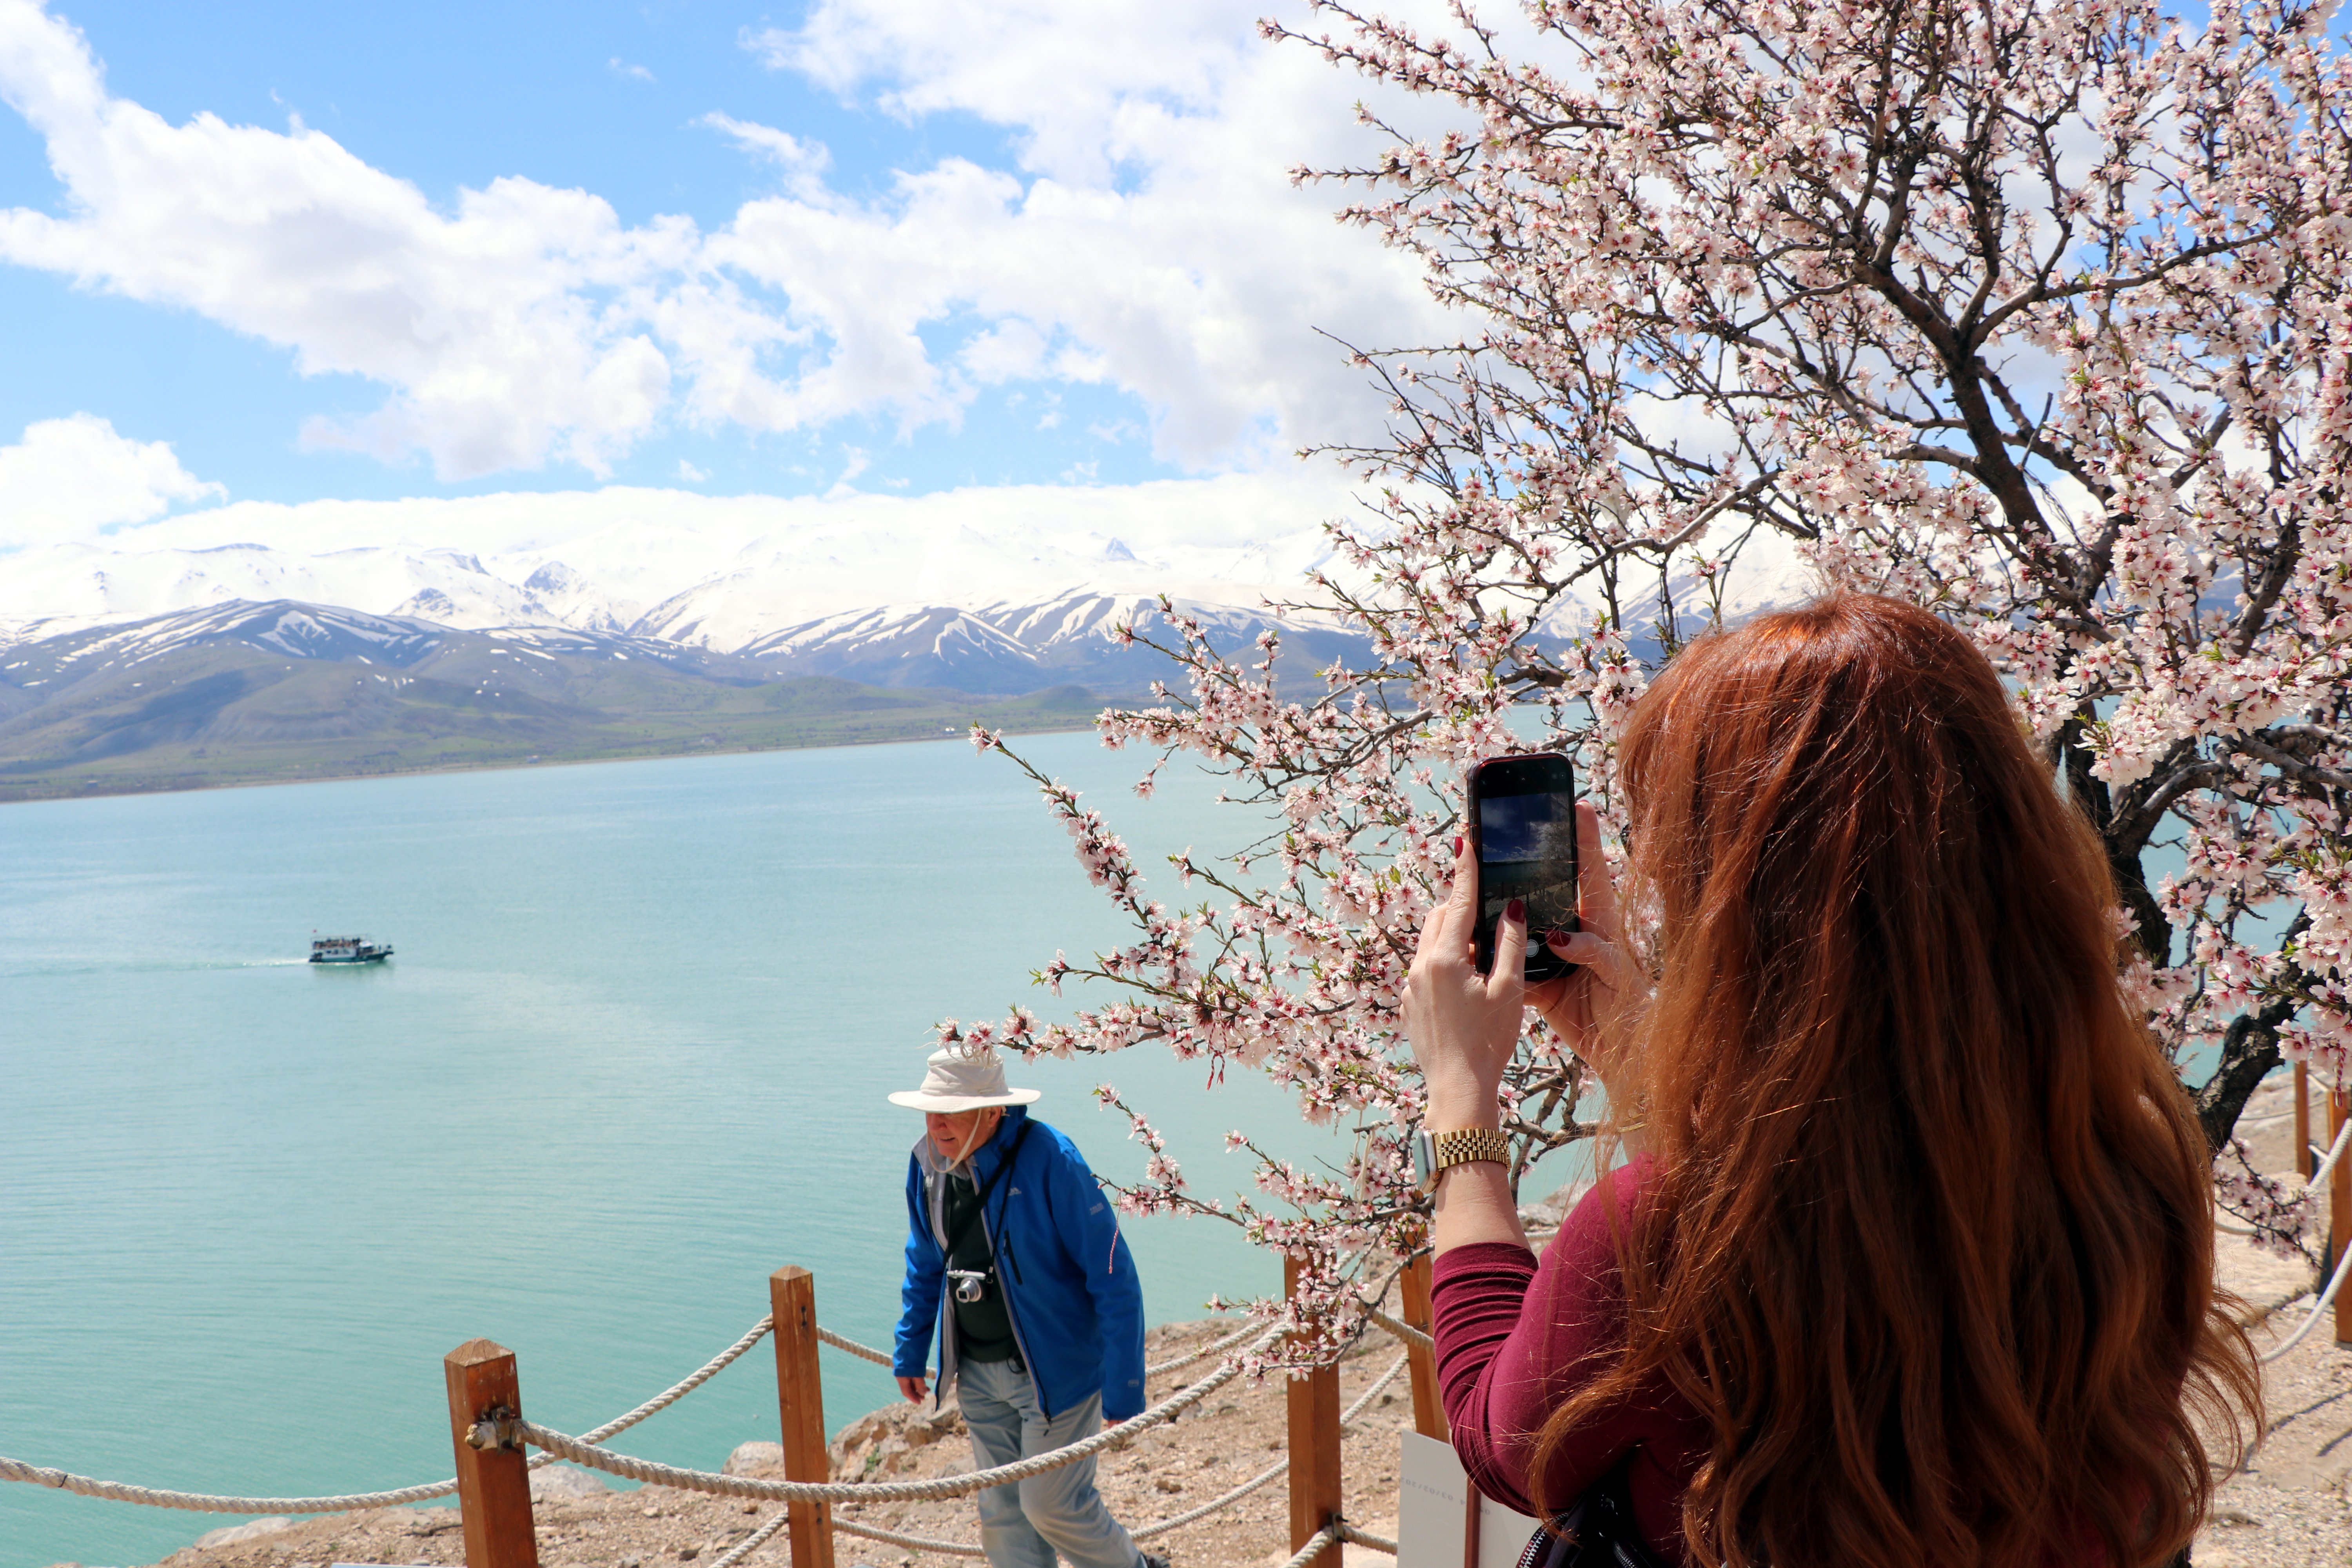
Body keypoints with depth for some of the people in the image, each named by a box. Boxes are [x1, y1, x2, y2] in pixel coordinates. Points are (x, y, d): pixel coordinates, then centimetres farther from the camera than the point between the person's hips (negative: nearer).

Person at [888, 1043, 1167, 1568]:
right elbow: (924, 1265, 13)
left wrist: (1124, 1391, -20)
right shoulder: (928, 1161, -5)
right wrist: (909, 1352, 17)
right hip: (978, 1373, 6)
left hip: (1056, 1368, -6)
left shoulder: (1049, 1160, -24)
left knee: (1052, 1505, 2)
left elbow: (1113, 1278, -21)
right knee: (1002, 1511, 14)